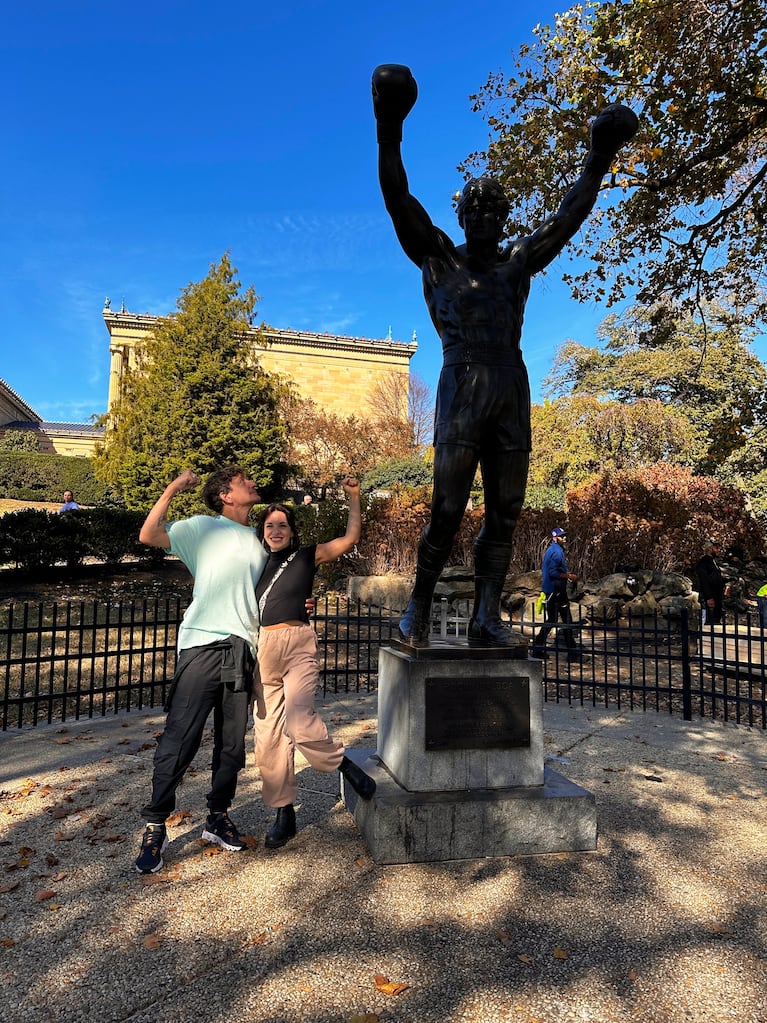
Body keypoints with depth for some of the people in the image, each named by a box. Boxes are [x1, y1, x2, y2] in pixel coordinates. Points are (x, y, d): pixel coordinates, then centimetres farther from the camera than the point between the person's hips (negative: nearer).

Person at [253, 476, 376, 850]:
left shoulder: (307, 556, 7)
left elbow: (350, 538, 5)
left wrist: (353, 497, -2)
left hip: (298, 645, -4)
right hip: (262, 647, 4)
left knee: (297, 720, -23)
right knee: (268, 733, 5)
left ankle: (344, 764, 5)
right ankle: (284, 814, 19)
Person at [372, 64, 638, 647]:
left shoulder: (519, 262, 20)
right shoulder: (437, 256, 12)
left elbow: (569, 217, 24)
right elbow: (398, 200, 2)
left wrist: (600, 159, 22)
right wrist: (389, 130, -7)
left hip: (513, 394, 4)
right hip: (461, 391, -4)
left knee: (505, 513, 0)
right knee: (447, 509, -8)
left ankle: (487, 615, 8)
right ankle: (420, 606, 8)